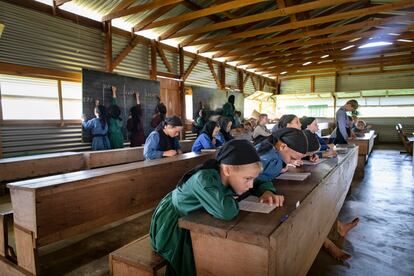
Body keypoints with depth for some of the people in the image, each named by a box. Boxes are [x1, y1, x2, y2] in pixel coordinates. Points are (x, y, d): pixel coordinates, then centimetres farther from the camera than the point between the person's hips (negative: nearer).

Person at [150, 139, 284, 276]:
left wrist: (267, 192, -22)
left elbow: (261, 182, 1)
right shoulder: (203, 179, -37)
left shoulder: (229, 177, -14)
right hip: (171, 226, -6)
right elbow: (226, 211, -52)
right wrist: (233, 198, -29)